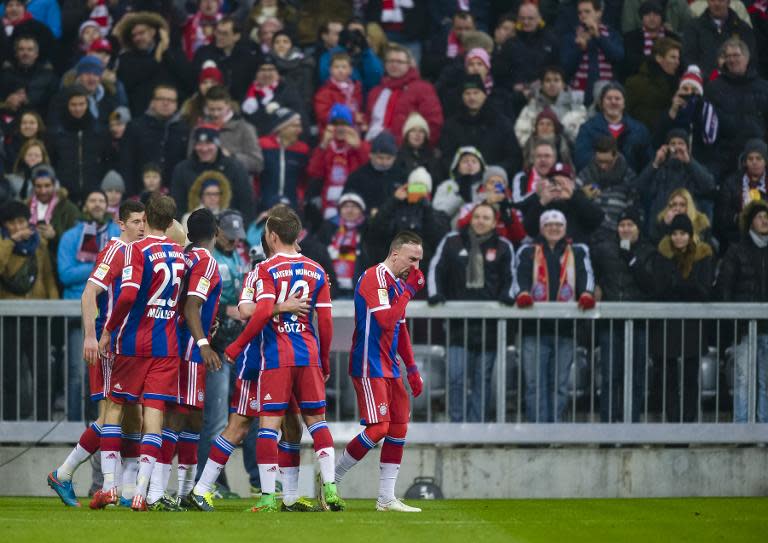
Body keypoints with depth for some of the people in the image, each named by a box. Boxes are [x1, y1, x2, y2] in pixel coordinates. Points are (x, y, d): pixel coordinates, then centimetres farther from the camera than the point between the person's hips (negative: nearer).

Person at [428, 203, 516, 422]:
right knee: (456, 377, -7)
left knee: (483, 379, 5)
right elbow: (436, 269, 6)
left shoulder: (503, 247, 7)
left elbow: (510, 277, 10)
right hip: (459, 322, -1)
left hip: (488, 324, 1)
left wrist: (508, 296, -9)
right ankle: (458, 424, -3)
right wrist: (435, 293, -9)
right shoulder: (452, 242, 6)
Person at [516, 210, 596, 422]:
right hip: (535, 327, -1)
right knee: (534, 382, -7)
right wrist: (522, 293, -26)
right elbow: (521, 275, -4)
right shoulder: (527, 252, 13)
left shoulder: (577, 253, 16)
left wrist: (586, 293, -24)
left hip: (565, 328, 1)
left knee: (559, 384, 5)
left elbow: (585, 275, -1)